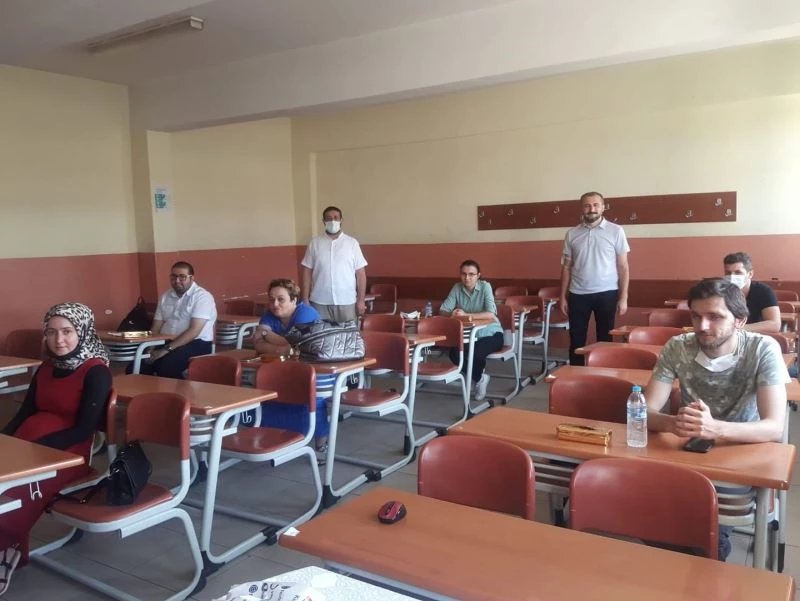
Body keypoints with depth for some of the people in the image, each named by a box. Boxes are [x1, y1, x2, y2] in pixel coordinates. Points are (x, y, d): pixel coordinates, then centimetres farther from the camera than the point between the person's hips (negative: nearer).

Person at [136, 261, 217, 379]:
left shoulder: (202, 297, -8)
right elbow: (156, 328, 13)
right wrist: (151, 349, -7)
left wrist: (167, 349, -23)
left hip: (196, 344, -6)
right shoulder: (165, 296, 14)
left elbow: (194, 330, -18)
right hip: (166, 342, 6)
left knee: (166, 367, -33)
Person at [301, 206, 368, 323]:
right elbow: (307, 272, 6)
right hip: (320, 302, 1)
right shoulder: (314, 243, 4)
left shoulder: (352, 243, 1)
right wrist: (305, 299, 1)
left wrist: (361, 300, -4)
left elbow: (360, 273, 0)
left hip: (347, 301, -1)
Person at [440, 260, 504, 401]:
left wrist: (465, 315, -36)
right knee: (454, 353, -24)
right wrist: (451, 313, -29)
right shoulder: (457, 288, -3)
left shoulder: (485, 286, -15)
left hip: (490, 333, -4)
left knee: (476, 352, -33)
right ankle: (479, 378, 3)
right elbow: (442, 310, -5)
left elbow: (491, 314, -27)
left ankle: (475, 377, 4)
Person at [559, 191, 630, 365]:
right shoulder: (572, 234, 4)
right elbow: (566, 267, 9)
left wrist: (623, 297, -6)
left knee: (604, 338, 8)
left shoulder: (616, 231, -1)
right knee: (576, 340, 7)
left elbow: (623, 266, -1)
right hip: (578, 294, 2)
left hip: (606, 293, -2)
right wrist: (563, 296, 5)